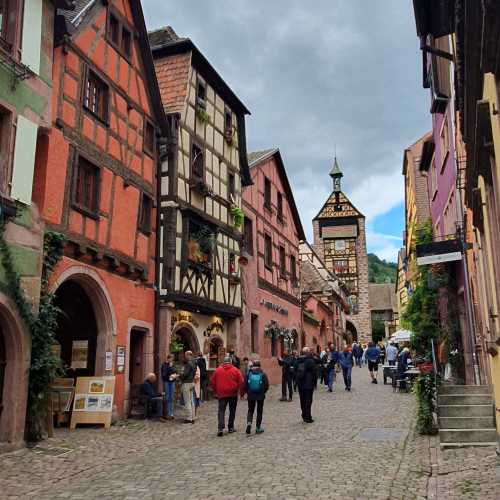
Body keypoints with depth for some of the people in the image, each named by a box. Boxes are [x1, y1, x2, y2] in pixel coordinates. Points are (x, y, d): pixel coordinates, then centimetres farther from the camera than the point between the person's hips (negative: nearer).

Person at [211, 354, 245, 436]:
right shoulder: (235, 370, -3)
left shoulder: (218, 370, 1)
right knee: (232, 411, 13)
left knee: (221, 411, 1)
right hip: (233, 394, 0)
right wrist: (242, 392, 7)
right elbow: (241, 382, -4)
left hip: (222, 394, 0)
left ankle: (221, 428, -14)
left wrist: (216, 392, 19)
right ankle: (230, 427, 18)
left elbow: (213, 382, 8)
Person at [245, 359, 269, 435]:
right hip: (260, 396, -1)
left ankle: (249, 423, -10)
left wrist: (248, 392, 11)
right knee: (259, 411, 11)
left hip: (250, 395, 1)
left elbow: (245, 385, -5)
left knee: (250, 410, 15)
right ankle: (258, 428, 14)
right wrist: (263, 392, 9)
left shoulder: (248, 374, -4)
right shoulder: (263, 374, -7)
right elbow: (266, 385, -7)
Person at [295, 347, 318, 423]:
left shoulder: (298, 361, 7)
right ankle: (308, 417, -1)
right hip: (308, 384, -6)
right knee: (308, 400, -1)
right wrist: (315, 383, -1)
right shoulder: (310, 361, -12)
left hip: (300, 383, 6)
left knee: (303, 400, 14)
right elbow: (314, 372, -10)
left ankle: (304, 416, 22)